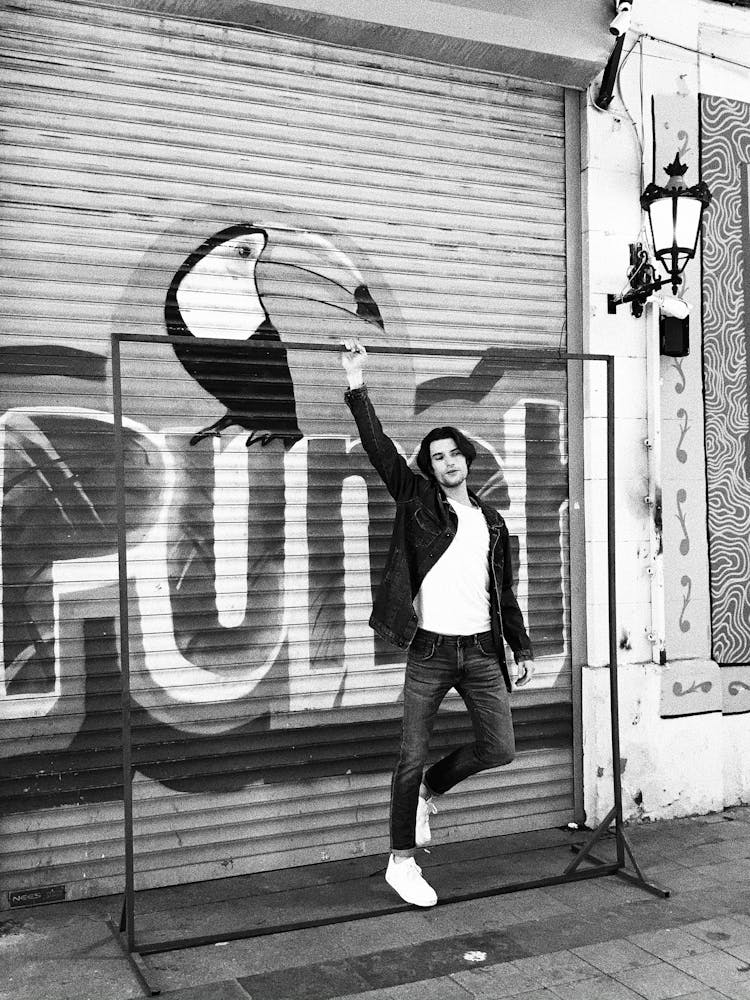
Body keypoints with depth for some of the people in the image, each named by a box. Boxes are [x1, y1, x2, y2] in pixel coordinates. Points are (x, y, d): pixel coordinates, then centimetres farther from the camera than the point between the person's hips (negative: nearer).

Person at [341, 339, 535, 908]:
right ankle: (402, 861, 16)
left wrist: (522, 648, 13)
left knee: (500, 748, 2)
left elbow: (504, 593, 18)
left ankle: (430, 792, 30)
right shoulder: (418, 501, 4)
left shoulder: (492, 521, 15)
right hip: (430, 651, -4)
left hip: (482, 651, 4)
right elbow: (380, 449, -9)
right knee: (412, 756, 1)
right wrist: (357, 387, -17)